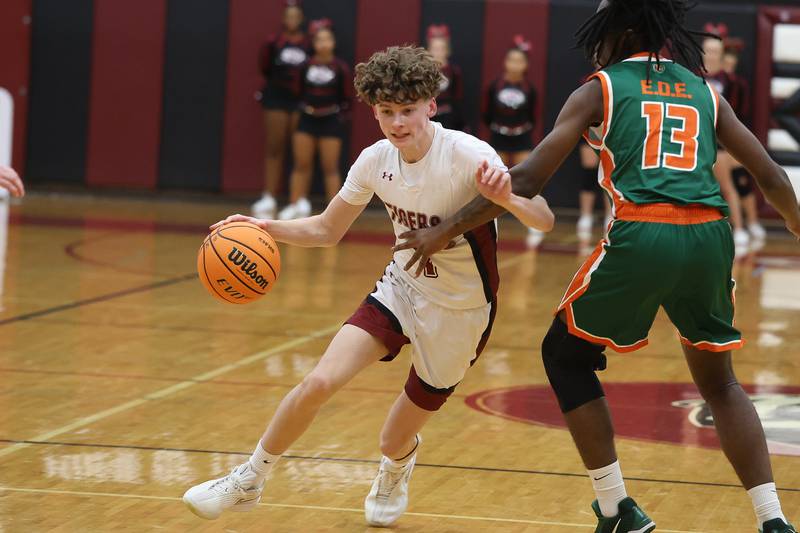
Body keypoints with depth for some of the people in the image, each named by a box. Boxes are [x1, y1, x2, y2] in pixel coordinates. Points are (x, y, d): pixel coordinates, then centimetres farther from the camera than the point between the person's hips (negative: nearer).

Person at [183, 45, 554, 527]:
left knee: (395, 444, 8)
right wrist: (266, 228, -15)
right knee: (319, 382, -16)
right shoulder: (377, 160, -10)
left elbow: (544, 221, -30)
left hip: (459, 311, -3)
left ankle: (397, 468, 48)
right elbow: (327, 229, 3)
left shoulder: (468, 156, -25)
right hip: (403, 287, 3)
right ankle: (248, 481, 5)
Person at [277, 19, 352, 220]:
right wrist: (304, 106, -1)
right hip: (307, 119, 3)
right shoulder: (306, 66, 1)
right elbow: (301, 92, 12)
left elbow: (348, 98, -2)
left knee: (330, 168, -1)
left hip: (331, 120, -3)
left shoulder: (340, 68, -7)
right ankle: (296, 205, 15)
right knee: (301, 164, 7)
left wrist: (341, 116, -9)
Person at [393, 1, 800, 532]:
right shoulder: (705, 93, 20)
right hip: (710, 235, 4)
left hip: (640, 235, -4)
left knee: (565, 356, 18)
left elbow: (527, 179, 4)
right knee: (718, 380, 23)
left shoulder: (600, 90, 10)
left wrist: (446, 230, 11)